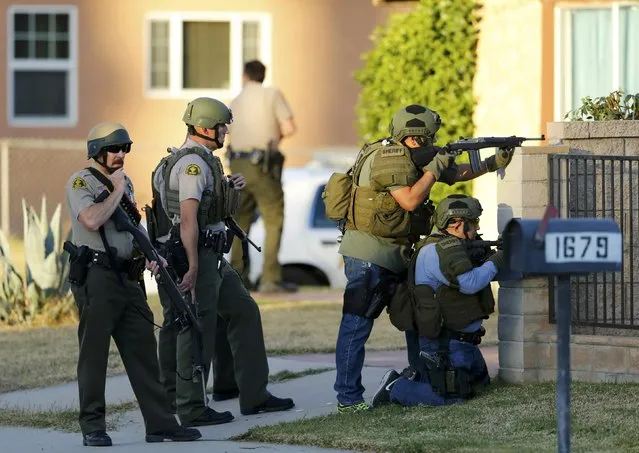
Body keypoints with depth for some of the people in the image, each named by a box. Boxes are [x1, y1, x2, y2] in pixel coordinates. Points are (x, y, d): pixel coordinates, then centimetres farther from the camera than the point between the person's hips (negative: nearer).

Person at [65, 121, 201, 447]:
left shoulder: (125, 182, 17)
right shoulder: (81, 182, -7)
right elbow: (92, 220, -25)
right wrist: (117, 191, -12)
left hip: (127, 278, 8)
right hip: (95, 277, -8)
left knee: (143, 352, 6)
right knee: (94, 353, -3)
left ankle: (160, 424, 8)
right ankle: (92, 428, 4)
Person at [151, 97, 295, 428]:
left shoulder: (202, 161, 17)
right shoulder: (193, 162, -15)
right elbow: (188, 218, -23)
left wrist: (229, 188, 13)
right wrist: (193, 268, -26)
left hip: (213, 258, 11)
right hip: (197, 255, -11)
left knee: (244, 312, 14)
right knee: (198, 331, -6)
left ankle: (254, 395, 17)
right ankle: (191, 409, -2)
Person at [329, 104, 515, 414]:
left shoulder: (411, 156, 12)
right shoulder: (390, 157, -17)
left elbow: (454, 174, 21)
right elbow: (410, 200, -24)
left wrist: (491, 164, 12)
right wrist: (434, 167, -13)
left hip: (394, 256, 10)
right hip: (368, 256, -10)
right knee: (356, 326, -8)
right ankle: (348, 398, -9)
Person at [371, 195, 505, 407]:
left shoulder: (452, 247, 14)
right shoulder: (443, 249, -19)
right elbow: (470, 283, -27)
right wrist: (495, 262, -14)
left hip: (464, 340, 11)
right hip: (446, 344, -11)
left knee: (480, 382, 23)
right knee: (452, 396, -16)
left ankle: (418, 378, 20)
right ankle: (395, 388, -2)